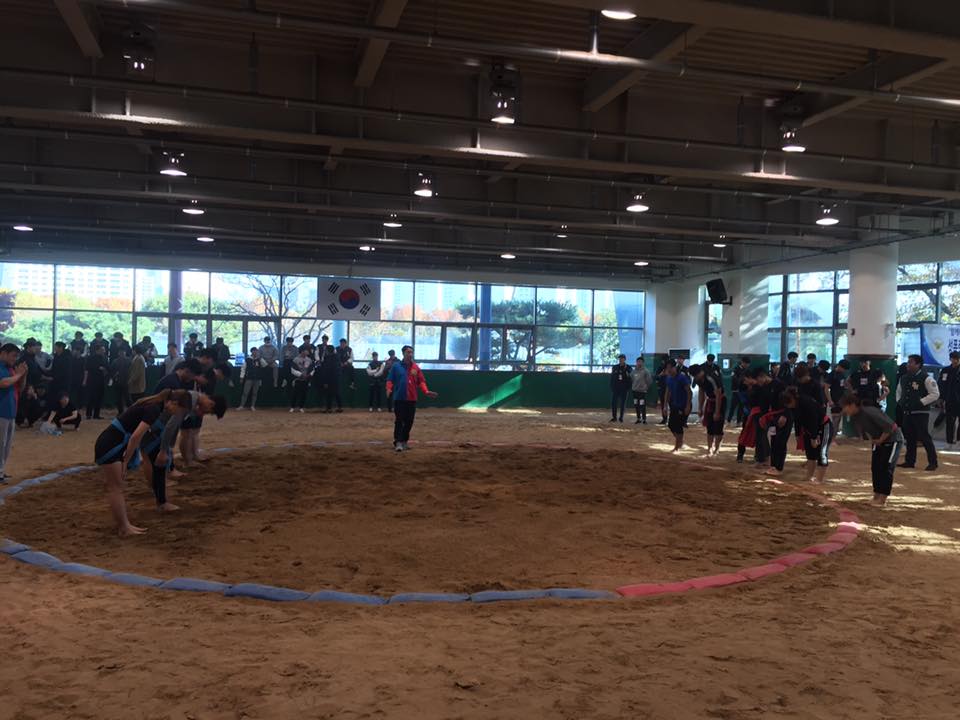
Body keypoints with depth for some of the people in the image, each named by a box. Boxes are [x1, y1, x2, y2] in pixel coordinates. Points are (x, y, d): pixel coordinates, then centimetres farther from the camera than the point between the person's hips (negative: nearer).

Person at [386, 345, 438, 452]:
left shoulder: (416, 367, 7)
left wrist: (426, 391, -10)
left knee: (409, 422, 8)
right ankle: (398, 442, -4)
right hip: (399, 398, -3)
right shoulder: (396, 366, 1)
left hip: (412, 399, 3)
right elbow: (390, 379, -1)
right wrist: (389, 389, -19)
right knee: (399, 421, -5)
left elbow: (421, 381, 5)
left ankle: (405, 441, 21)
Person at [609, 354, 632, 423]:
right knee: (613, 402, -1)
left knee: (623, 403, 3)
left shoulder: (628, 368, -1)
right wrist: (611, 387, 4)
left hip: (624, 388, -2)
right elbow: (611, 378, 8)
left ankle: (621, 417, 12)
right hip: (616, 388, 2)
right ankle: (614, 417, 7)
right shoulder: (615, 367, 7)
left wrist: (629, 387, -13)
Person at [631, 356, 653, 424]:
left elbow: (649, 380, -7)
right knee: (636, 406, 9)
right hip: (635, 390, 6)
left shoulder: (645, 371, -8)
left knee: (642, 406, -8)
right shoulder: (634, 370, 8)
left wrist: (647, 387, -2)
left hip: (642, 391, -6)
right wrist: (632, 386, 14)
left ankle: (644, 419, -2)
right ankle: (638, 418, 19)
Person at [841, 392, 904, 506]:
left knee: (886, 468, -9)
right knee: (875, 467, 6)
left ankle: (883, 499, -5)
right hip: (878, 441, 9)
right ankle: (876, 496, 13)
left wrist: (880, 440, -21)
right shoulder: (854, 417, -6)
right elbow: (861, 433, 10)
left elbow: (890, 426, -32)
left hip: (892, 439, -9)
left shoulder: (869, 412, -33)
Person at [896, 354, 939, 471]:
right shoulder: (904, 378, 11)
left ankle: (932, 462, 4)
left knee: (924, 437, -6)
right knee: (909, 438, 11)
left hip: (921, 413, -7)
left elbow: (935, 394, -13)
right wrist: (899, 401, 12)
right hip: (907, 412, 7)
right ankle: (909, 461, 20)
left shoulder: (926, 378, -11)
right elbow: (899, 391, 29)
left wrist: (921, 402, -17)